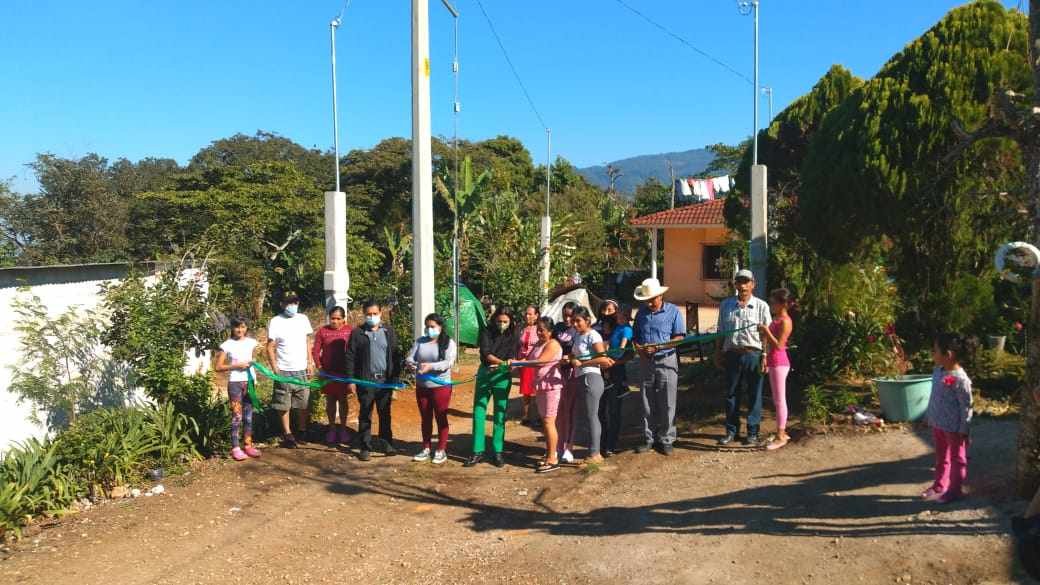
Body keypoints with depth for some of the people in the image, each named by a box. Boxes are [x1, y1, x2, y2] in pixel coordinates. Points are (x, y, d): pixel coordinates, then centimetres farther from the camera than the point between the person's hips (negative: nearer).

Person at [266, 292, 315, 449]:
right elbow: (270, 347, -5)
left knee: (304, 403, 7)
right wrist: (275, 368, -11)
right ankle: (287, 434, 16)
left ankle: (302, 430, 22)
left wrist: (310, 362, 8)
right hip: (284, 371, -3)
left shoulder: (303, 319, 5)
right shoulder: (276, 322, -6)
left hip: (302, 369, 3)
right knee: (284, 405, 5)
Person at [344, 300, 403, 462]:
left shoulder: (389, 331, 6)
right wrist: (351, 380, -6)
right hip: (365, 380, -2)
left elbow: (396, 356, 6)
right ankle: (365, 448, 12)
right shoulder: (357, 333, -1)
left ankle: (387, 443, 19)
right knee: (365, 416, 5)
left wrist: (396, 378, 1)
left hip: (385, 380, 2)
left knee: (385, 414, 9)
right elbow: (350, 357, -1)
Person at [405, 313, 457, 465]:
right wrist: (411, 364, -25)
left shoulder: (448, 342, -7)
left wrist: (430, 366, -32)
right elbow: (409, 357, -1)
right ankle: (426, 449, 25)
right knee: (425, 419, 14)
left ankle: (441, 451, 14)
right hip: (421, 387, 4)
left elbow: (448, 362, -19)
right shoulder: (420, 341, 6)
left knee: (441, 418, 5)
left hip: (441, 386, -4)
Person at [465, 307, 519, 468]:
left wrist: (497, 365, -26)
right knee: (478, 413, 1)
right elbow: (486, 353, -13)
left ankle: (497, 452, 11)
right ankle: (478, 452, 8)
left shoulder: (513, 336, 2)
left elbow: (511, 357, -7)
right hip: (484, 375, 1)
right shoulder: (486, 333, 0)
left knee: (500, 416, 3)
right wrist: (503, 362, -28)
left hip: (502, 377, 0)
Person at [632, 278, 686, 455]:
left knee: (667, 405, 0)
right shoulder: (641, 313, 11)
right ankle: (649, 439, 18)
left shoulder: (673, 311, -3)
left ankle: (666, 440, 9)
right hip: (645, 362, 4)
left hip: (666, 361, -4)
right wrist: (639, 349, -4)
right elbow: (635, 337, 18)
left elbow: (679, 337, -7)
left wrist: (658, 347, -17)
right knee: (647, 405, 9)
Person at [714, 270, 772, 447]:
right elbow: (721, 332, 15)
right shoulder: (726, 305, 10)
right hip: (732, 355, 3)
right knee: (731, 394, 9)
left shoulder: (761, 306, 1)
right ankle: (731, 431, 20)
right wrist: (718, 354, 11)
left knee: (754, 395, 4)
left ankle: (753, 433, 14)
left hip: (753, 354, -3)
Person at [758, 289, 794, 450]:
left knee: (779, 400, -4)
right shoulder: (776, 319, 12)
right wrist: (763, 332, 3)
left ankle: (780, 437, 2)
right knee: (778, 400, 15)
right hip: (773, 361, 10)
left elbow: (779, 345, -20)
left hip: (779, 362, -10)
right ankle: (782, 432, 24)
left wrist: (767, 331, -22)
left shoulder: (785, 321, -16)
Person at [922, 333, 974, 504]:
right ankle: (939, 486, 33)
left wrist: (964, 430, -17)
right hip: (938, 424, 8)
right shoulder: (938, 371, 1)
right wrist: (928, 417, 17)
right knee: (941, 457, 20)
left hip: (954, 428, -8)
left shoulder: (960, 379, -24)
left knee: (957, 458, 10)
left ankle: (955, 490, 22)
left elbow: (966, 406, -19)